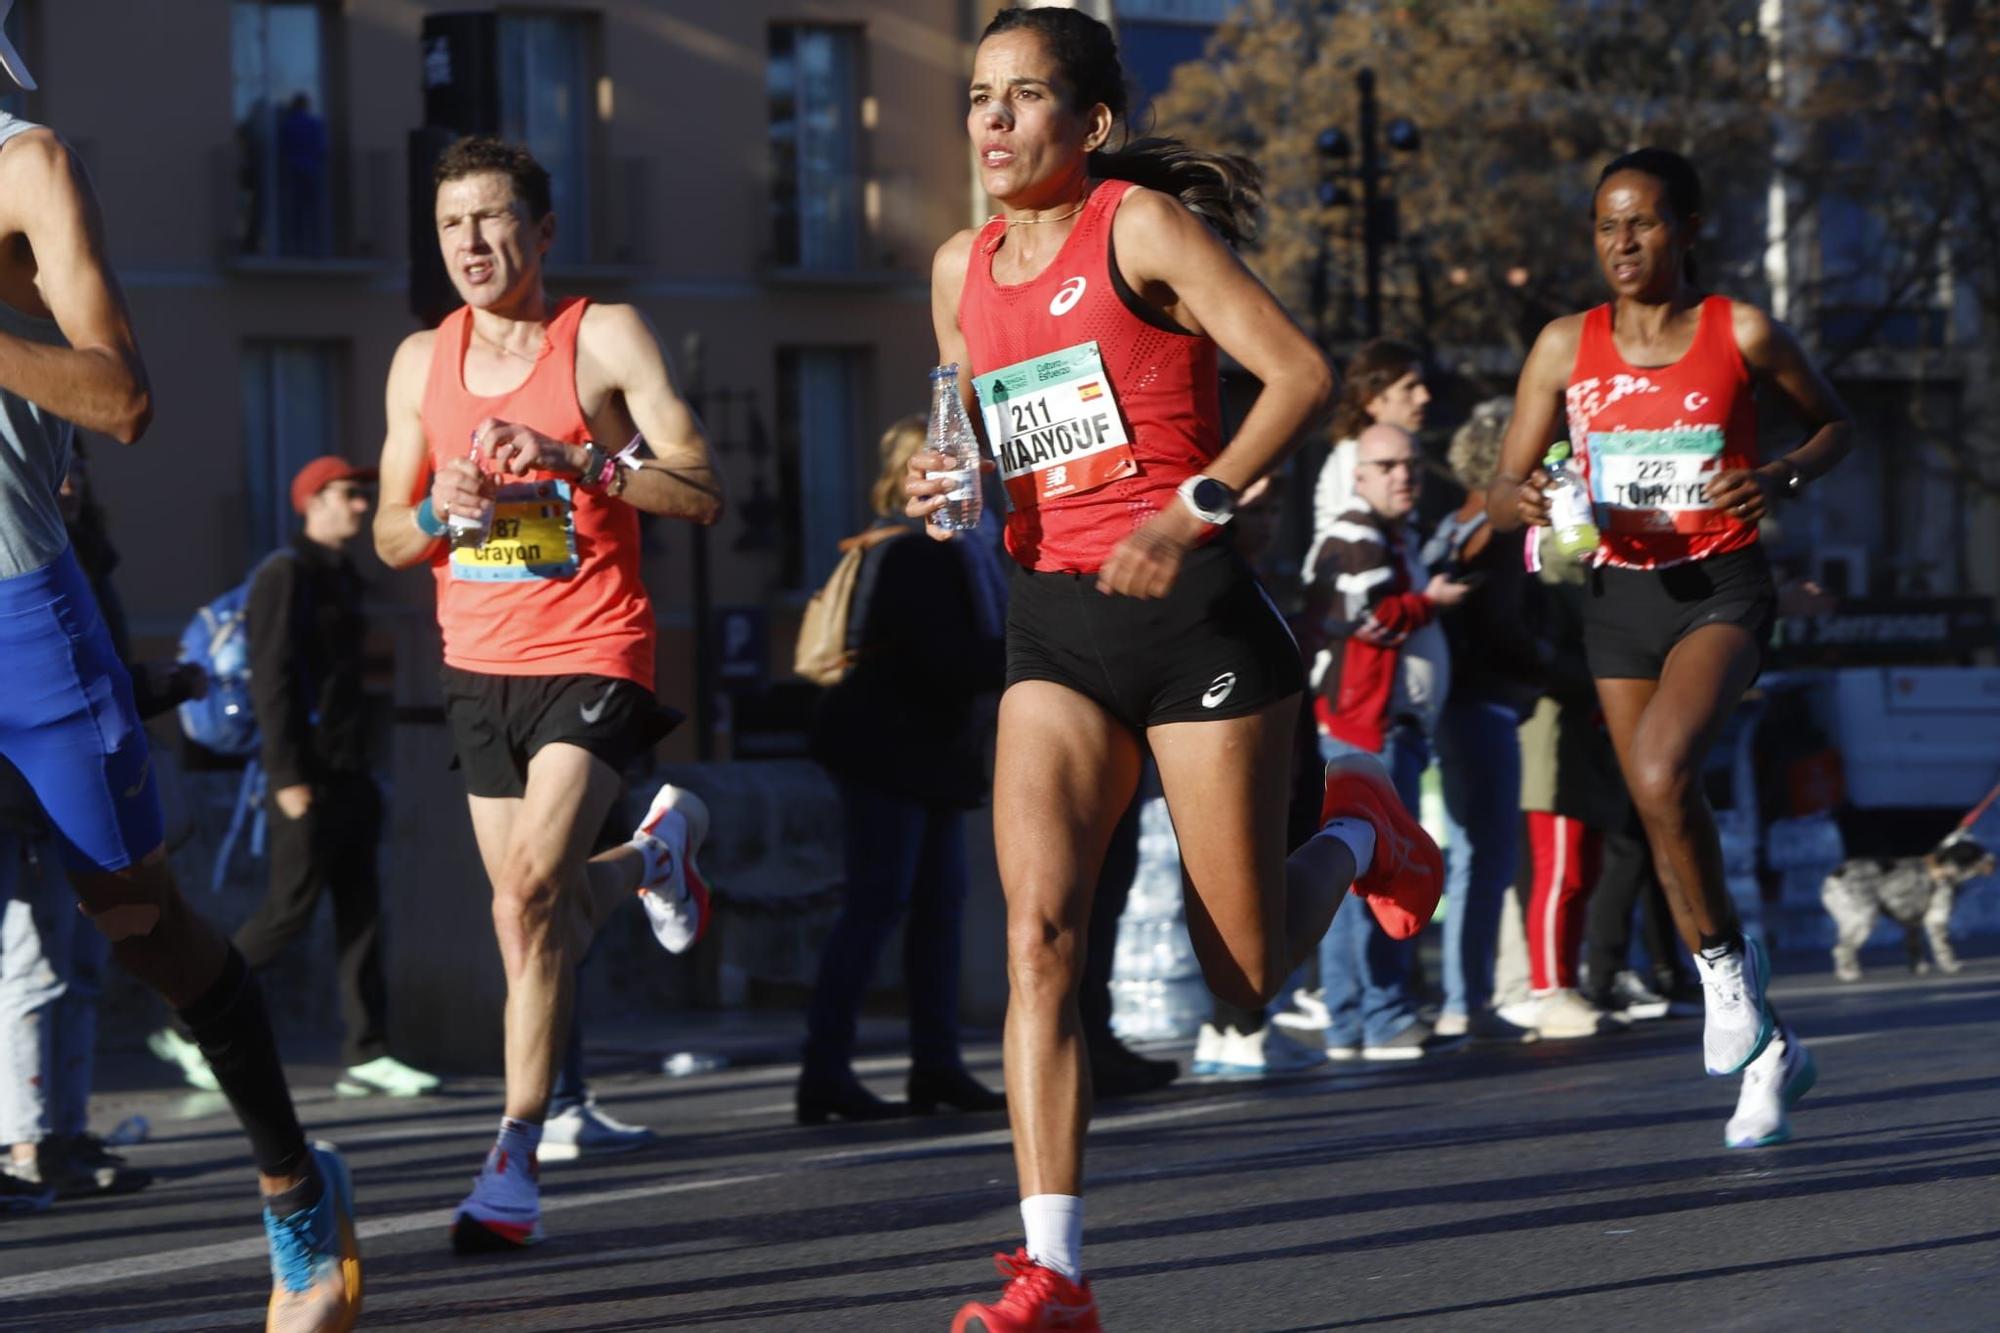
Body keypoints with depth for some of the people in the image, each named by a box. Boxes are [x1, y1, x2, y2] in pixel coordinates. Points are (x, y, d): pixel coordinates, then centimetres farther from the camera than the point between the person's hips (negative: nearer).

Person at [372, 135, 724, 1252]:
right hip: (479, 660, 6)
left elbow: (705, 493, -12)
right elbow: (390, 539, 14)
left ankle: (518, 1160, -17)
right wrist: (439, 510, -10)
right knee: (528, 910, 12)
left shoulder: (606, 337, -6)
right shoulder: (422, 362, 8)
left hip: (593, 653, -6)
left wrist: (578, 460, -25)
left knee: (533, 885, -22)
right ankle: (657, 852, 45)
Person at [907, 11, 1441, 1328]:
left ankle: (1359, 834, 36)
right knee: (1039, 930, -15)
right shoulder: (962, 269, 12)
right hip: (1055, 630, 5)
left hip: (1196, 614, -5)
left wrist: (1191, 508, -21)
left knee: (1243, 978, 2)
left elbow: (1301, 372, -12)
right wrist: (943, 490, 3)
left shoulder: (1141, 227, -7)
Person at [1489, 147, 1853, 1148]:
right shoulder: (1566, 346, 3)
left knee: (1661, 772, -30)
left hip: (1720, 587, -4)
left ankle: (1727, 963, -6)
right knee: (1664, 816, 7)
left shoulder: (1742, 334, -4)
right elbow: (1504, 488, 5)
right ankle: (1769, 1049, 20)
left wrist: (1783, 478, -10)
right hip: (1619, 596, 4)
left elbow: (1835, 424, 10)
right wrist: (1526, 501, -19)